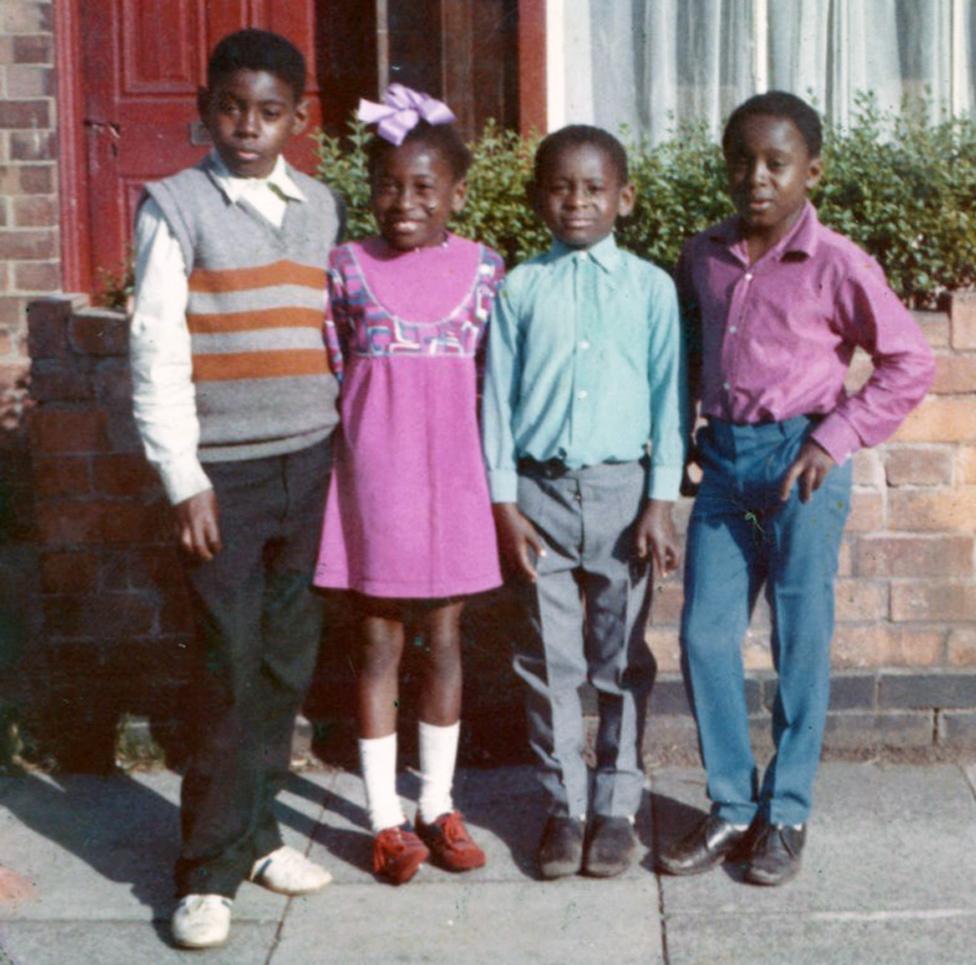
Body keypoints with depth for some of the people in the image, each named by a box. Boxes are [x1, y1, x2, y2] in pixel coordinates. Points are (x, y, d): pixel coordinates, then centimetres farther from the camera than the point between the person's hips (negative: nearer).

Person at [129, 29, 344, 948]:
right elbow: (157, 351, -4)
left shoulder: (323, 207, 11)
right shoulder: (174, 206, -1)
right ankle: (210, 869, 7)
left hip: (312, 464, 4)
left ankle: (256, 829, 22)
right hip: (225, 472, -4)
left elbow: (340, 331, 12)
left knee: (289, 661, 8)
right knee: (231, 669, -4)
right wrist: (183, 477, -9)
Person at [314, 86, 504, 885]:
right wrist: (333, 473, -1)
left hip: (451, 475, 1)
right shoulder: (350, 268, 0)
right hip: (373, 475, -1)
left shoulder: (483, 269, 2)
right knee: (380, 643, 5)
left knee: (444, 640, 10)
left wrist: (497, 483, 3)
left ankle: (438, 807, 23)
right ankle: (386, 818, 16)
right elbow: (332, 372, 4)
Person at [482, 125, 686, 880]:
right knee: (551, 660, 7)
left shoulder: (650, 286, 1)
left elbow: (668, 395, 2)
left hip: (622, 488, 0)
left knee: (621, 660, 8)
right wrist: (504, 503, -2)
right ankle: (565, 805, 21)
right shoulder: (519, 289, 3)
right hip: (540, 490, 1)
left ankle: (617, 807, 22)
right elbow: (497, 397, 3)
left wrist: (661, 500, -4)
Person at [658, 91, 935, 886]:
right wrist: (698, 419, 8)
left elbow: (909, 362, -5)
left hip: (800, 459, -5)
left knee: (800, 642, 3)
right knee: (704, 635, 4)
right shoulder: (704, 256, 6)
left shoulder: (834, 264, -8)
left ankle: (786, 815, 17)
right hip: (725, 457, 5)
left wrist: (836, 439, -11)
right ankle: (732, 807, 19)